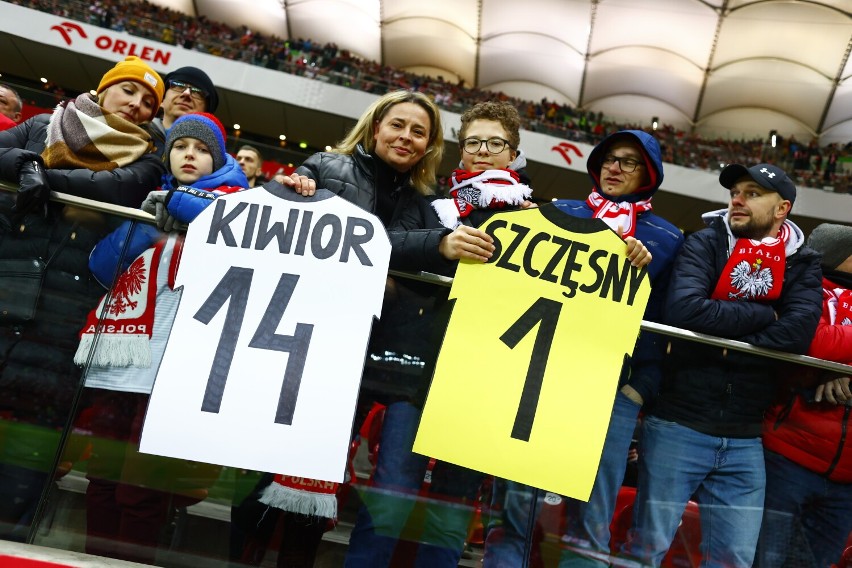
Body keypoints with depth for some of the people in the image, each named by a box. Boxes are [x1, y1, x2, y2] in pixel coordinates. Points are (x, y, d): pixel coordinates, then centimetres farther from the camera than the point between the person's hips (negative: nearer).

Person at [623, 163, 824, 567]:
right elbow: (683, 310, -21)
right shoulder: (706, 244, -2)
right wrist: (765, 313, -12)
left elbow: (798, 334, -12)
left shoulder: (802, 264, 6)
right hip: (678, 426, -3)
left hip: (744, 441, 3)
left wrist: (719, 347, -14)